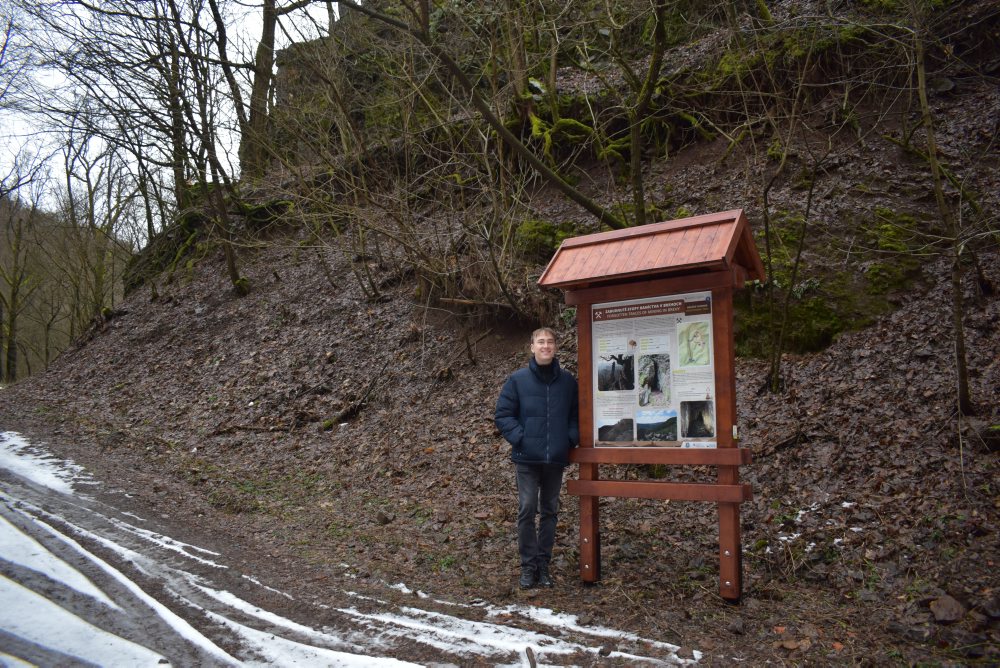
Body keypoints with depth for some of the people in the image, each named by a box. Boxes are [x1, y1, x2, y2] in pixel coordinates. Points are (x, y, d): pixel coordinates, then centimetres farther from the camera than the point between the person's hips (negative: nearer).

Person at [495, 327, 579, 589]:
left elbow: (576, 414, 11)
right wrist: (520, 438, -11)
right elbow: (503, 415, -1)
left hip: (556, 459, 2)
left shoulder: (568, 381, 3)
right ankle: (528, 565, 11)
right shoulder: (517, 379, -3)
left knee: (549, 511, 11)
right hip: (527, 458, -2)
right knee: (527, 510, -1)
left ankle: (544, 564, 22)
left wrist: (571, 439, -4)